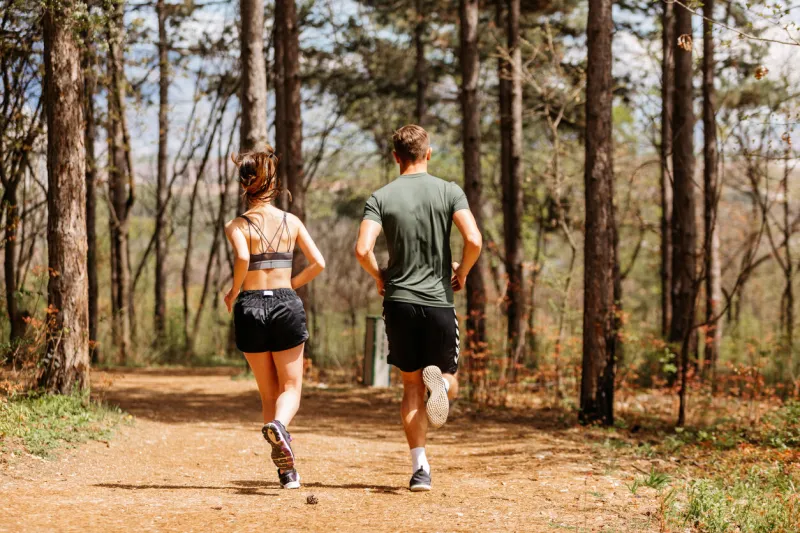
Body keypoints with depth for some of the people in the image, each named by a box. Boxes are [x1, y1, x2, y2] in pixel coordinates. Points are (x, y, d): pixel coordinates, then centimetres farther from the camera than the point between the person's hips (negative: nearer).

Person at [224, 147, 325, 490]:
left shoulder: (238, 225, -3)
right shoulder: (291, 222, 4)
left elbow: (242, 258, -23)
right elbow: (318, 263, -2)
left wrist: (233, 292, -7)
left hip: (251, 307, 0)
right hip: (286, 305, 0)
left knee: (268, 392, 11)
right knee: (291, 387, 7)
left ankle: (286, 470, 4)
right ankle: (278, 424, -29)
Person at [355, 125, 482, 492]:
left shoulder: (381, 197, 0)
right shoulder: (450, 192, -2)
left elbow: (362, 249, -12)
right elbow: (474, 241, -14)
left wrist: (379, 277, 7)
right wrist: (462, 273, 5)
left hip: (399, 301, 1)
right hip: (439, 301, -1)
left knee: (412, 386, 11)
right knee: (448, 385, 15)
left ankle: (419, 468, 2)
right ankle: (438, 380, -23)